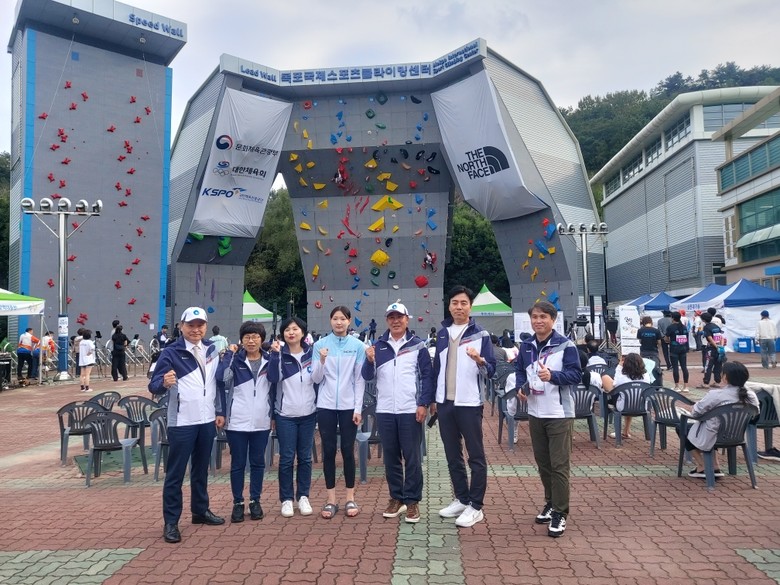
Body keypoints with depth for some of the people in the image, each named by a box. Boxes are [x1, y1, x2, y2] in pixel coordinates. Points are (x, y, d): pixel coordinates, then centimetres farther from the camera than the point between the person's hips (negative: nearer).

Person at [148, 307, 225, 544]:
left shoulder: (212, 350, 6)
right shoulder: (171, 353, -10)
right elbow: (154, 386, -15)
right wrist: (164, 383, -37)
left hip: (207, 420, 5)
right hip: (182, 422, -5)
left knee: (201, 469, 17)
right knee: (175, 473, 3)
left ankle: (201, 510, 31)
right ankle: (171, 522, 12)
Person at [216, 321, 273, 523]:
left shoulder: (268, 362, 5)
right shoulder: (235, 360, 0)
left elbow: (275, 389, 8)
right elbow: (221, 377, -19)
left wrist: (274, 415, 5)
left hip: (262, 422, 2)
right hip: (237, 422, -2)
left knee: (258, 462, 10)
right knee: (238, 463, 7)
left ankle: (255, 501, 22)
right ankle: (238, 503, 18)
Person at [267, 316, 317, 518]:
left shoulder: (311, 353, 3)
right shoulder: (279, 353, -2)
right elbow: (273, 378, -16)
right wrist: (275, 353, -22)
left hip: (308, 414, 2)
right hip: (285, 415, -2)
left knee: (305, 457, 9)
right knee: (286, 458, 3)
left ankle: (303, 497, 21)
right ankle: (286, 499, 16)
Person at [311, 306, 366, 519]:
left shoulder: (357, 346, -1)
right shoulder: (320, 345, 0)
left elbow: (360, 379, 0)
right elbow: (316, 378, 0)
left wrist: (358, 408, -4)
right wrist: (322, 361, -18)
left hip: (349, 406, -1)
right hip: (326, 406, 1)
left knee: (348, 450, 6)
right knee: (329, 451, 6)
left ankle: (350, 498, 18)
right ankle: (331, 500, 16)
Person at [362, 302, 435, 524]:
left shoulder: (418, 345, 0)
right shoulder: (378, 346, 8)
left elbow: (427, 375, -1)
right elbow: (368, 376, 5)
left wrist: (424, 403, -9)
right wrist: (370, 361, -15)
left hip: (410, 410, -3)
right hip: (384, 410, 3)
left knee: (412, 457, 3)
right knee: (390, 456, 11)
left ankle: (412, 501, 14)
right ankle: (396, 498, 24)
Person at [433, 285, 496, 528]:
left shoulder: (481, 334, -5)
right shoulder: (442, 334, 10)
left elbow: (490, 371, -8)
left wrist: (479, 360, -29)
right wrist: (434, 398, 14)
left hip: (469, 403, -5)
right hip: (445, 403, 5)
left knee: (475, 456, 2)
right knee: (453, 456, 14)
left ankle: (476, 506, 10)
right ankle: (461, 499, 27)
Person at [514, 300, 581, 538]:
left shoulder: (566, 345, -10)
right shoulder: (526, 346, 7)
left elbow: (576, 375, -13)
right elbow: (519, 370, 17)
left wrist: (553, 376, -28)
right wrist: (520, 387, -2)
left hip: (559, 414, -6)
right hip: (535, 413, 6)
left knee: (559, 465, -2)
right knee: (542, 462, 16)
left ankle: (560, 513, 7)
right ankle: (550, 503, 33)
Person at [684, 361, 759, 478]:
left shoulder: (715, 395, -27)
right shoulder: (751, 396, -11)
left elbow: (695, 412, -16)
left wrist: (693, 408, 7)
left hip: (712, 437, -5)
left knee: (685, 431, 23)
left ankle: (702, 467, 18)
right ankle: (716, 467, 26)